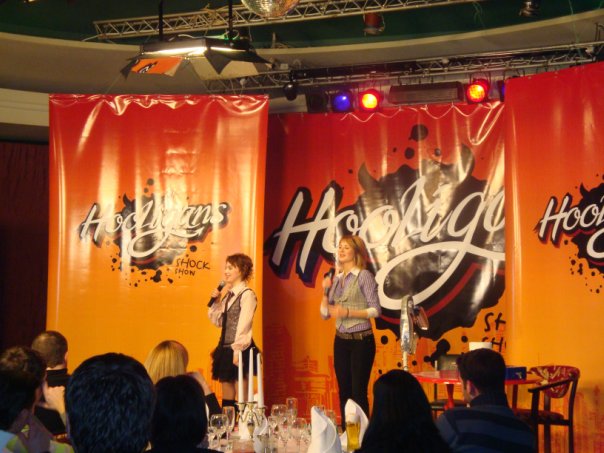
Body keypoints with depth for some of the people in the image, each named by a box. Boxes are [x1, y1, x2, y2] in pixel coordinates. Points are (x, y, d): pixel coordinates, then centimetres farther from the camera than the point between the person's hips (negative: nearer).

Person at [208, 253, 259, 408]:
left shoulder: (247, 294, -11)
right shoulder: (228, 295, 14)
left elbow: (243, 325, -17)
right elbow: (217, 321, 16)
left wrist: (238, 350, -21)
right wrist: (215, 301, 4)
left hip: (239, 350, -8)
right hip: (225, 349, 8)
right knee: (227, 396, 12)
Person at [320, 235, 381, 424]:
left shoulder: (364, 276, -8)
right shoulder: (336, 279, 10)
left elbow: (376, 310, -12)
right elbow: (325, 314, 11)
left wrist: (348, 312, -21)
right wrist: (326, 291, -3)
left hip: (361, 341, -6)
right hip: (341, 341, 6)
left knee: (358, 392, -4)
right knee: (344, 392, 11)